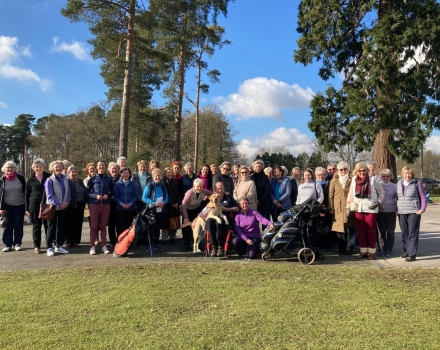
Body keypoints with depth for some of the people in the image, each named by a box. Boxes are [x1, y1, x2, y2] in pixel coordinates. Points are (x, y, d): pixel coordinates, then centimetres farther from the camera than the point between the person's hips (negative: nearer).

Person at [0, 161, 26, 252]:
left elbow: (25, 191, 0)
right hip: (7, 206, 0)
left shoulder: (20, 178, -4)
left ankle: (17, 244, 13)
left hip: (20, 205, 0)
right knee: (8, 225, 4)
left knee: (18, 225, 4)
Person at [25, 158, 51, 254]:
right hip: (35, 205, 0)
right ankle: (37, 246, 14)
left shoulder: (48, 177, 2)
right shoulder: (30, 179, 5)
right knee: (36, 226, 6)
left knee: (48, 225, 4)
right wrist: (27, 208, 3)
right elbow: (26, 194, 7)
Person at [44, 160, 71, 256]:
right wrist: (59, 205, -17)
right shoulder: (49, 180, -11)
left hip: (63, 207, 5)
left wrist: (66, 202, -6)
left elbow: (68, 192, 8)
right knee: (51, 227, 2)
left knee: (61, 227, 10)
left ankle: (59, 246, 20)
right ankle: (49, 248, 10)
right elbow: (50, 196, -16)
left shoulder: (65, 179, 4)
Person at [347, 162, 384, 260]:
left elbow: (381, 192, 5)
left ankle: (372, 251, 14)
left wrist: (378, 202, -8)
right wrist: (348, 207, 10)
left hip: (371, 209, -3)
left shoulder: (372, 179, -5)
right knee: (360, 231, 8)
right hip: (358, 209, 3)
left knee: (370, 230, 3)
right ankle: (363, 251, 18)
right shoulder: (354, 180, 4)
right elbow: (350, 194, 12)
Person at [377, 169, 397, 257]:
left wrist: (397, 209, 0)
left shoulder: (394, 186, 5)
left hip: (391, 212, -1)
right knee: (382, 231, 3)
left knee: (390, 231, 3)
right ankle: (384, 248, 13)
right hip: (380, 212, 1)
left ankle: (389, 249, 13)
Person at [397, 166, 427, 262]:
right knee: (404, 233, 11)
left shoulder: (417, 183, -3)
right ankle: (406, 251, 24)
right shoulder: (399, 184, 10)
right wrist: (397, 208, 10)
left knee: (413, 233, -5)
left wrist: (423, 209, -10)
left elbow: (423, 197, 0)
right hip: (401, 212, 5)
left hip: (414, 212, -4)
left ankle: (412, 254, -4)